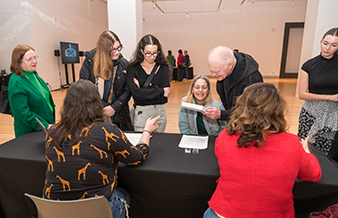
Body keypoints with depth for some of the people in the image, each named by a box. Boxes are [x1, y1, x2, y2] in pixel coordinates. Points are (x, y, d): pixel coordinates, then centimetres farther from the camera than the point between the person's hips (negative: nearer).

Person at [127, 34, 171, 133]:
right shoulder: (133, 68, -2)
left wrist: (143, 90, -12)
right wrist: (160, 91, -9)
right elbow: (136, 93, -14)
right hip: (141, 112, -2)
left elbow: (166, 93, -6)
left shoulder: (163, 68, 3)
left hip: (160, 111, 2)